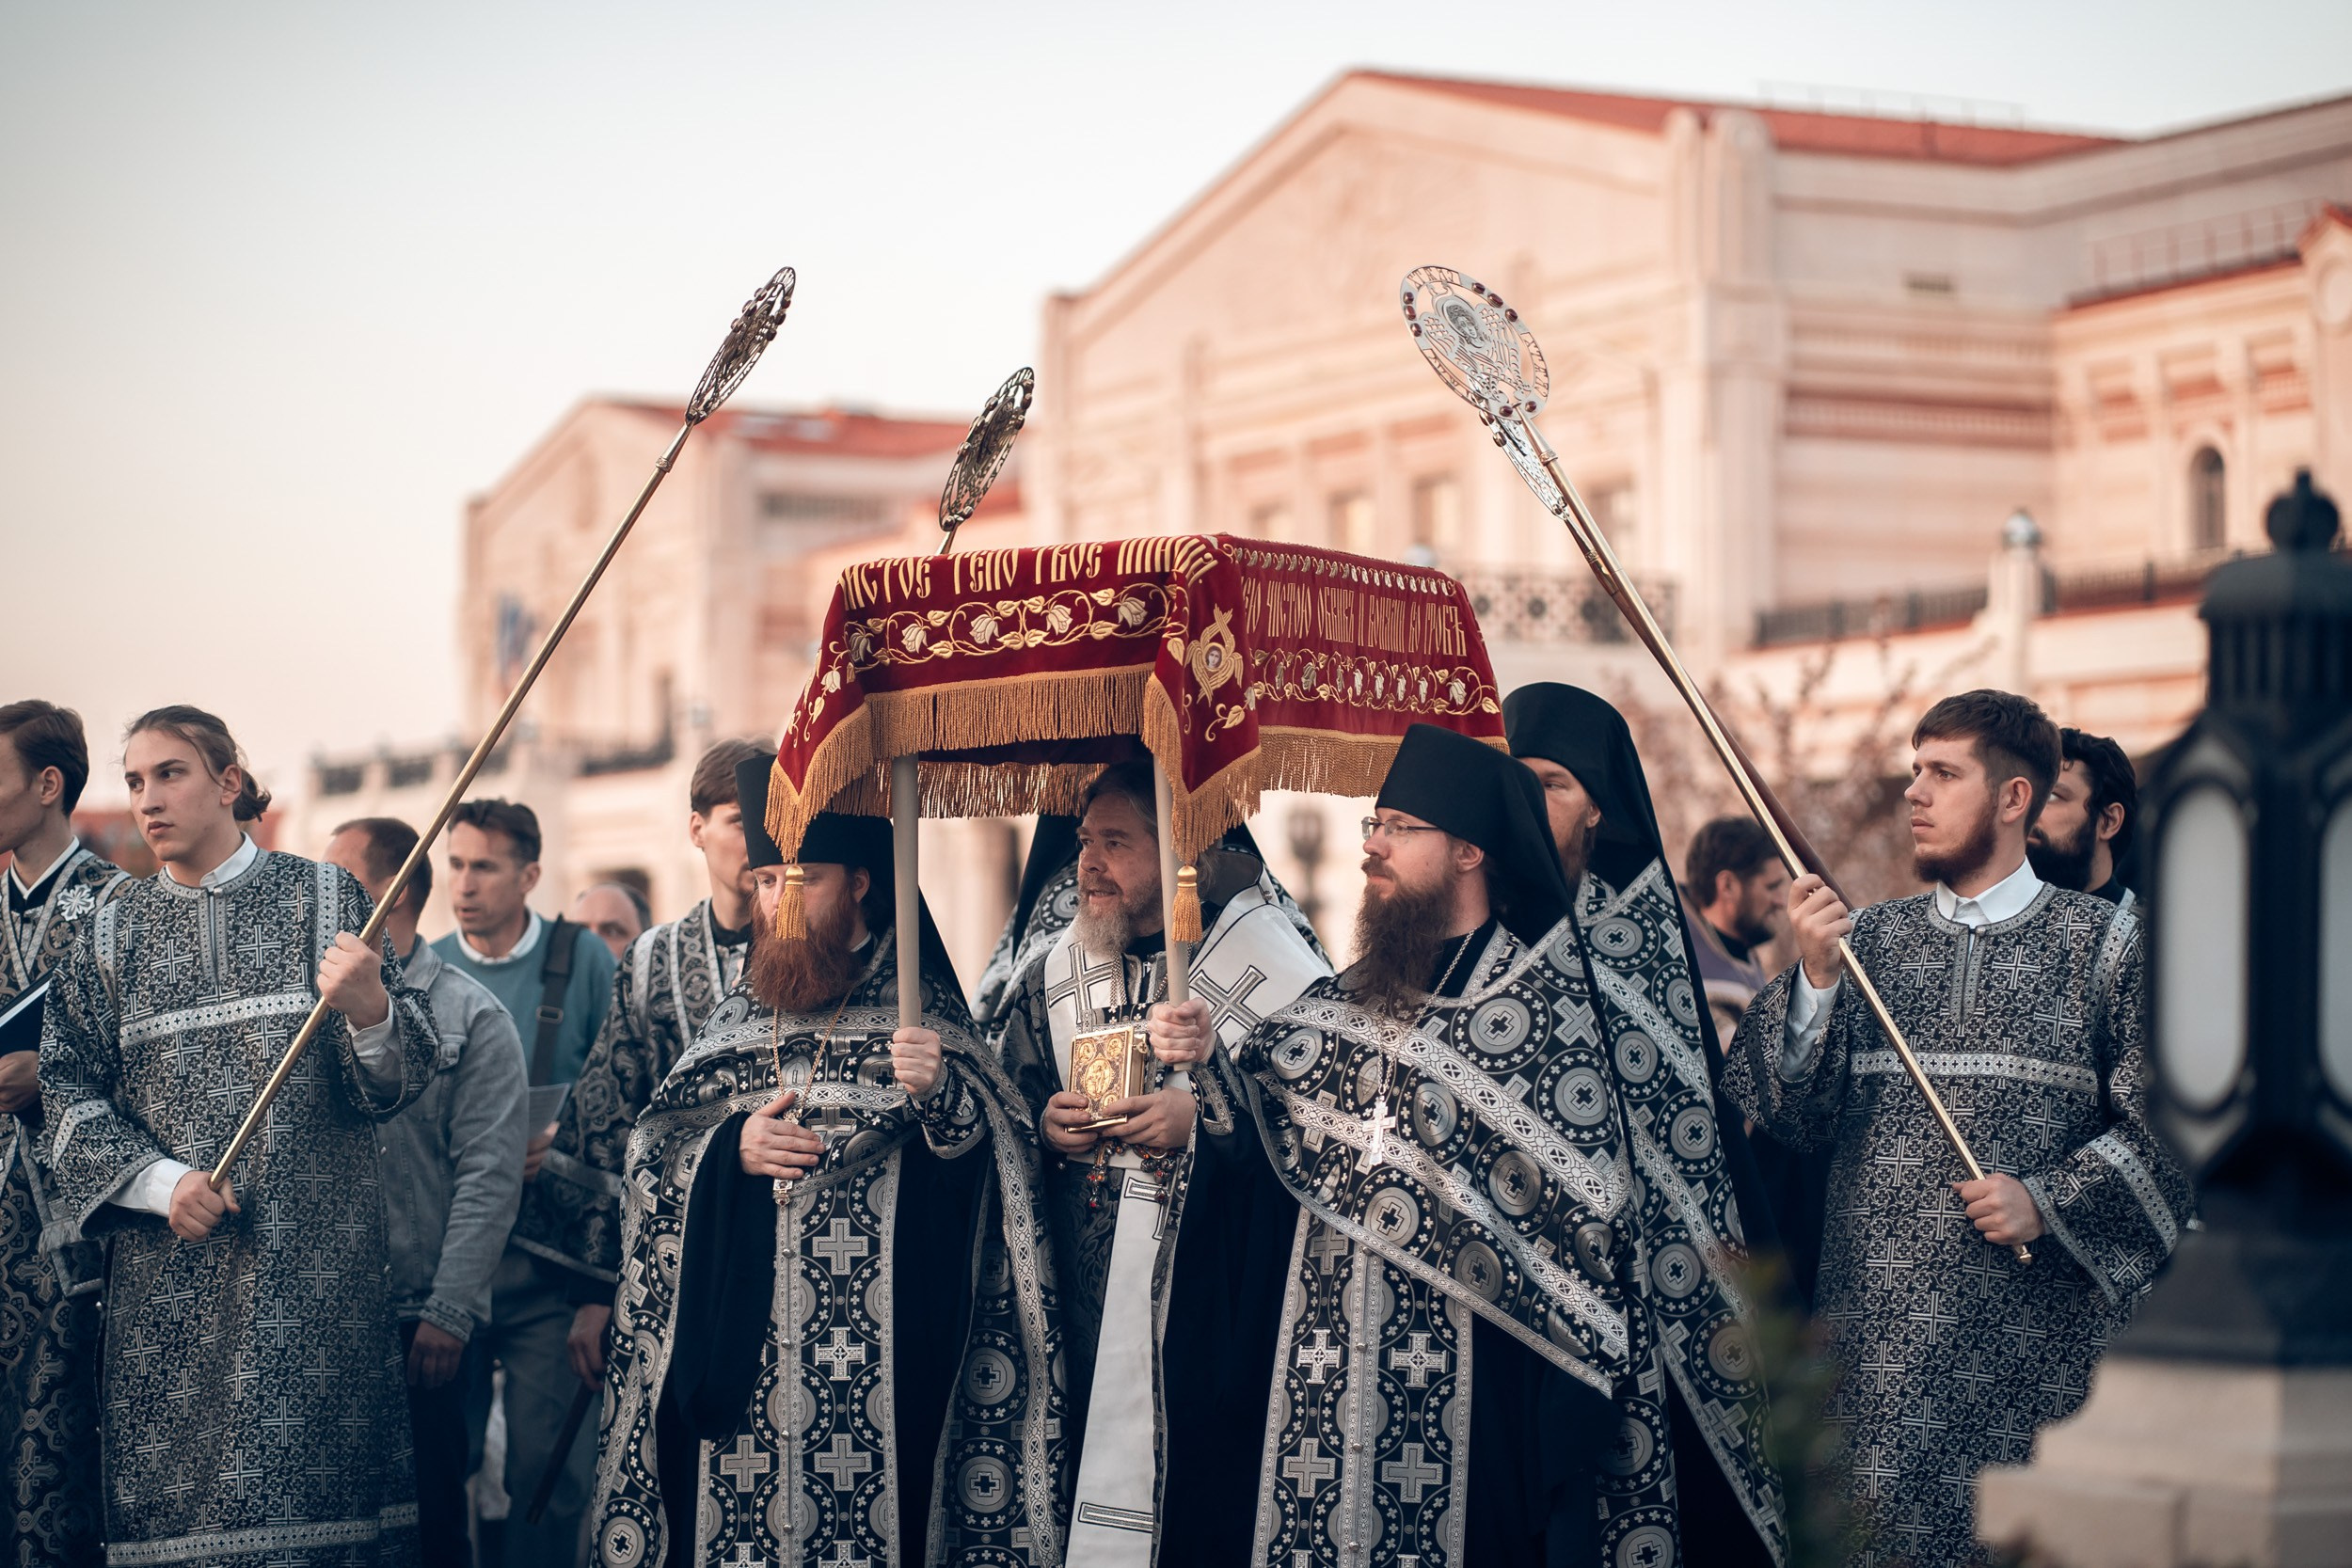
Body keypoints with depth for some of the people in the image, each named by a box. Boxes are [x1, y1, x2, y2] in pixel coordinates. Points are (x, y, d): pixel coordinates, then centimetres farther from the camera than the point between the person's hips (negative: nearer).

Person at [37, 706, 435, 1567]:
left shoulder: (322, 897, 5)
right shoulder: (113, 930, 11)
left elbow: (400, 1077, 2)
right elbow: (70, 1089, 6)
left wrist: (369, 1010, -20)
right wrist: (161, 1181, -10)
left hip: (314, 1257, -2)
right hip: (168, 1267, 2)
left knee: (317, 1487, -6)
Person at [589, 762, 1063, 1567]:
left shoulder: (919, 1009, 3)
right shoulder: (740, 1012, 15)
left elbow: (989, 1169, -5)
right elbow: (649, 1156, 13)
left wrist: (940, 1095, -24)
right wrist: (728, 1149, -6)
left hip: (880, 1345, -3)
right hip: (739, 1344, 3)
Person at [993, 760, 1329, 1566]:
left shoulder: (1266, 958, -6)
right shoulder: (1055, 972, 11)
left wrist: (1203, 1123, -19)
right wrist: (1043, 1127, -3)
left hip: (1213, 1311, -4)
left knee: (1206, 1500, -3)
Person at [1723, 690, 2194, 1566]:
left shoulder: (2103, 944, 2)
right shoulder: (1870, 941, 12)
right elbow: (1794, 1116, 4)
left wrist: (2050, 1203, -13)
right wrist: (1815, 980, -9)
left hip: (2038, 1331, -3)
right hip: (1879, 1326, 3)